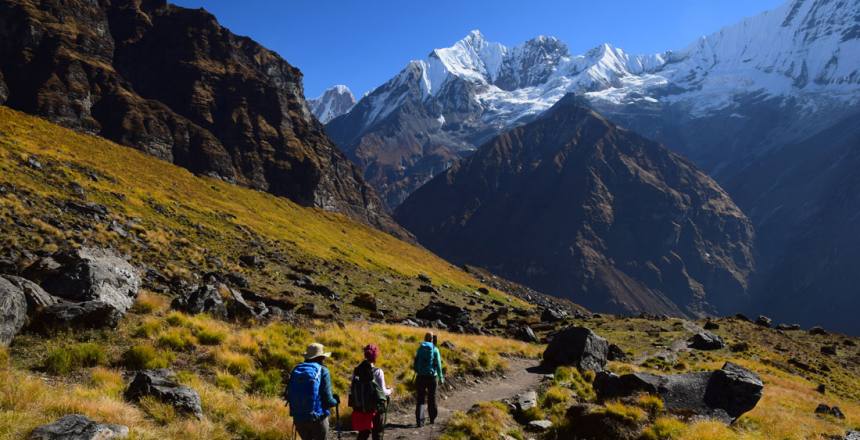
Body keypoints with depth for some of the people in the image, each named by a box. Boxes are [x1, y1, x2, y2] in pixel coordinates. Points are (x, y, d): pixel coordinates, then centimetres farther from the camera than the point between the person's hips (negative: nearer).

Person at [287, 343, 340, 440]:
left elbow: (289, 397, 7)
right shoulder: (323, 371, -7)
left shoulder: (296, 370, 5)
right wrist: (336, 401, 10)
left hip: (298, 419, 5)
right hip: (317, 419, -4)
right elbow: (328, 400, -12)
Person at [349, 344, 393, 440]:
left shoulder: (356, 371, -4)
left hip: (360, 408, 4)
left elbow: (352, 389, 0)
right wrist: (389, 391, 9)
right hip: (376, 408, -4)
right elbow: (383, 391, -12)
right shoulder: (378, 372, -16)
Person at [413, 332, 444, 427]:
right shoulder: (435, 349, -4)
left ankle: (419, 420, -9)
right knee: (432, 398, 15)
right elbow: (438, 364, -7)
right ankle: (432, 419, 25)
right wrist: (441, 377, -2)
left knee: (420, 399, 2)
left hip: (421, 376, 1)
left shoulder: (420, 348, 3)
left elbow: (416, 362, 6)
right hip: (431, 376, -1)